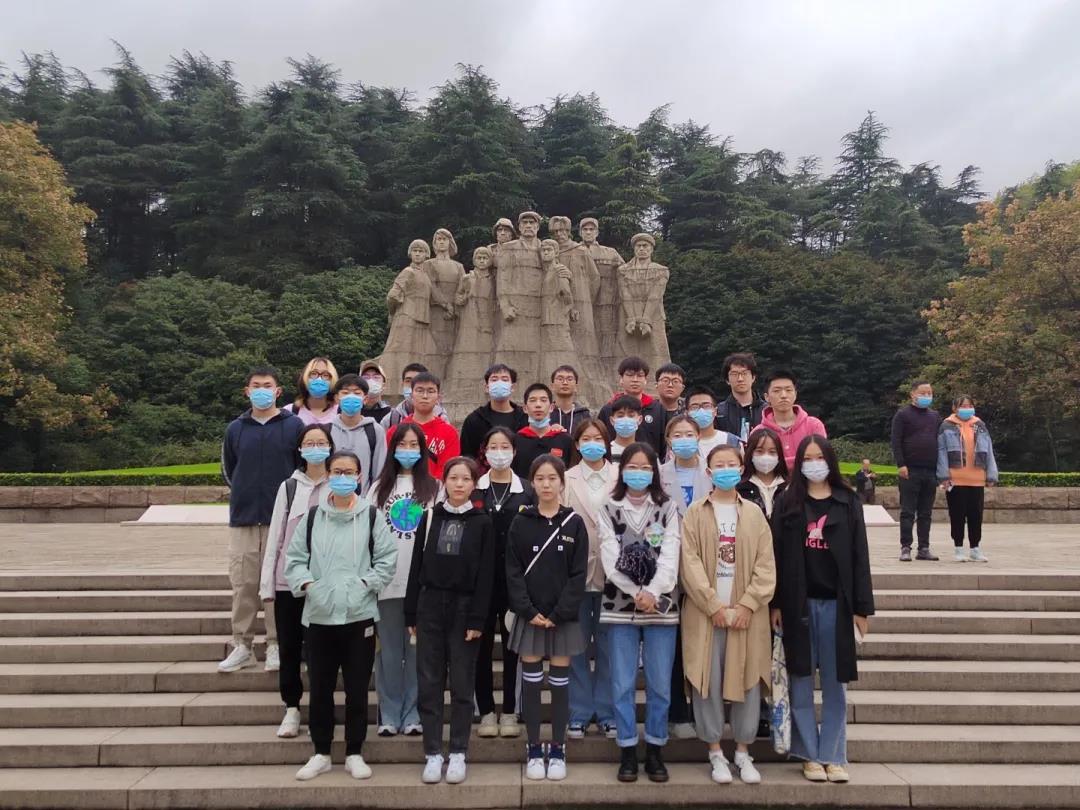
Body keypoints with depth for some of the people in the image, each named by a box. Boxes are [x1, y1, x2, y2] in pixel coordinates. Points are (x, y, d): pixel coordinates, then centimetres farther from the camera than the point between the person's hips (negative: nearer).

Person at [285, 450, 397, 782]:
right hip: (318, 615, 2)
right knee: (320, 688, 11)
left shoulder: (371, 516, 0)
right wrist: (306, 583, -8)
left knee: (357, 688, 7)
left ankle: (354, 753, 22)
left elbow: (387, 559, -1)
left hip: (359, 614, -1)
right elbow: (294, 558, 7)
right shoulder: (312, 517, 5)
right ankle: (321, 753, 27)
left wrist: (365, 583, -11)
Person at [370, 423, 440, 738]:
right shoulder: (379, 487, 11)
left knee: (417, 650, 3)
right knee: (389, 650, 6)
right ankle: (389, 714, 16)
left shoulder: (434, 488, 6)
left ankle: (413, 714, 14)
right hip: (387, 579, 1)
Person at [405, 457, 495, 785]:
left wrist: (478, 619, -11)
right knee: (429, 683, 5)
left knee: (462, 684, 5)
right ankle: (433, 754, 14)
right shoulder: (430, 517, 7)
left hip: (464, 609, -2)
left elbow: (485, 574, -5)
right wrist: (411, 613, 3)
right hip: (430, 606, 2)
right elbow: (417, 566, 7)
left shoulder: (482, 522, 0)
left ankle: (458, 754, 15)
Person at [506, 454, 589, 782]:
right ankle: (534, 750, 18)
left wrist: (559, 613, -12)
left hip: (563, 616, 0)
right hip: (529, 615, 1)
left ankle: (558, 750, 19)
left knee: (559, 682, 6)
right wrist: (529, 611, -12)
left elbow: (578, 575, -4)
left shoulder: (574, 524, -1)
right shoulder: (521, 523, 1)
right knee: (531, 682, 6)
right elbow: (513, 571, -2)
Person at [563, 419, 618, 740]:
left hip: (611, 570, 0)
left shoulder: (619, 477, 5)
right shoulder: (568, 479, 4)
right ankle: (578, 714, 19)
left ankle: (607, 713, 20)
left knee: (608, 644, 7)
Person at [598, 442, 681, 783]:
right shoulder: (609, 510, 4)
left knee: (660, 684, 5)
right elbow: (611, 561, -5)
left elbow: (670, 557, -6)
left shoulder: (667, 509, 5)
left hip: (662, 607, 0)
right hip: (620, 606, 0)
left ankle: (655, 750, 20)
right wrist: (637, 594, -15)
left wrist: (652, 594, -19)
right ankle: (627, 751, 16)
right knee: (623, 684, 4)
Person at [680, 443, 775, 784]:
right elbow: (690, 562, -6)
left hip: (746, 612, 1)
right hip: (705, 612, -1)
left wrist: (747, 605, -9)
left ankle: (743, 752, 21)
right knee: (709, 680, 3)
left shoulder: (754, 513, 5)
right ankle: (716, 753, 17)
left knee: (747, 680, 6)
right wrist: (714, 606, -12)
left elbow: (765, 565, 1)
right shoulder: (695, 512, 1)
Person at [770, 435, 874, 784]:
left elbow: (859, 556, 3)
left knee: (835, 684, 7)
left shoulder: (848, 503, 5)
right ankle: (809, 754, 17)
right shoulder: (786, 504, 4)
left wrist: (862, 608, -1)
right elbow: (777, 555, 0)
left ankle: (832, 755, 17)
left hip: (836, 603, 0)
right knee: (801, 683, 6)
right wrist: (775, 604, -5)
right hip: (798, 602, 0)